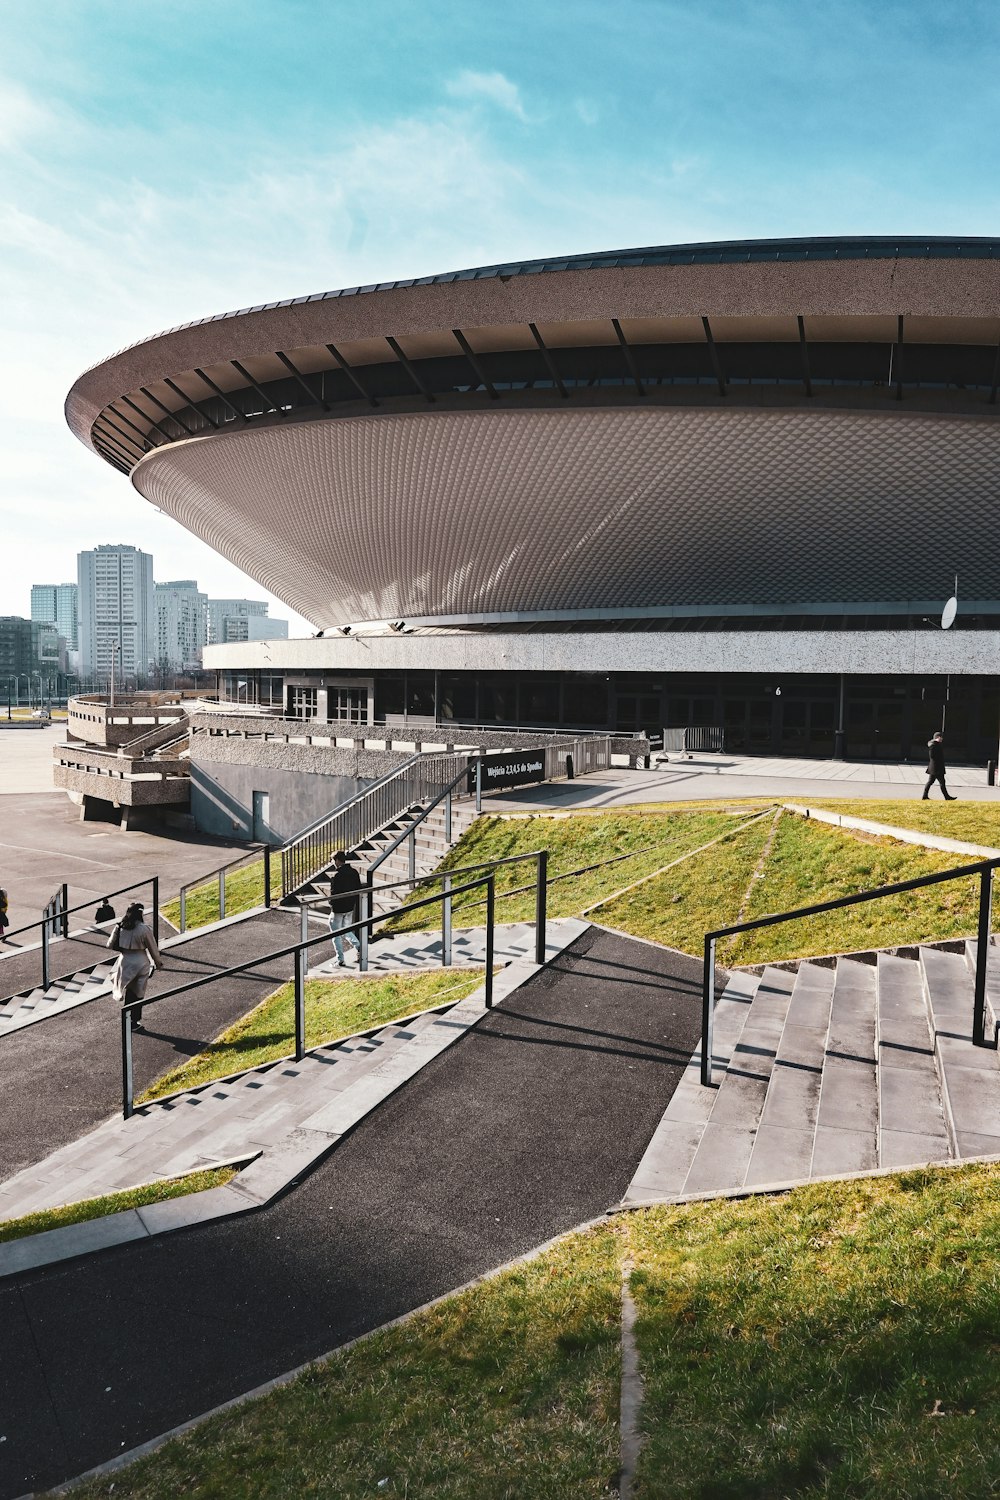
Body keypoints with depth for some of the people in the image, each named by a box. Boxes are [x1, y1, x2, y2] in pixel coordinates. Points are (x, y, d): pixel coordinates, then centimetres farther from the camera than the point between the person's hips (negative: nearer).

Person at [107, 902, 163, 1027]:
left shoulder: (119, 928, -8)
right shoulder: (144, 929, -16)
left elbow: (110, 945, 5)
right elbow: (153, 948, -6)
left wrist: (107, 944, 29)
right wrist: (158, 962, 10)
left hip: (125, 962, 2)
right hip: (140, 963, -2)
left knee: (128, 992, 18)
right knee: (138, 993, 12)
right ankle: (134, 1022, 19)